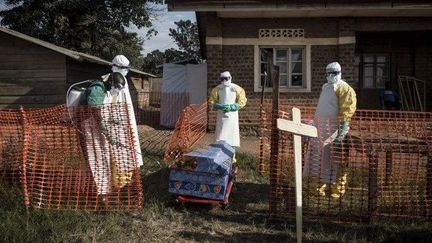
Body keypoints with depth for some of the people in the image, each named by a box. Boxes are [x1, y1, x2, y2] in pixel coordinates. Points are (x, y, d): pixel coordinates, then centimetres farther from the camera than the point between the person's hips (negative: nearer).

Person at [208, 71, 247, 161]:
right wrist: (221, 106, -15)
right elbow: (211, 102, 3)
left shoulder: (236, 89, -6)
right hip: (221, 115, 1)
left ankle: (232, 156, 13)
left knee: (232, 134, 3)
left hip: (232, 114, -1)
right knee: (220, 135, 2)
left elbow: (242, 102, -5)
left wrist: (231, 107, -17)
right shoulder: (217, 89, 0)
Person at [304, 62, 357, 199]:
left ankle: (336, 191, 2)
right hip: (320, 127, 9)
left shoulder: (344, 88, -6)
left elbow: (347, 109, -15)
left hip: (333, 128, -9)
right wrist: (315, 124, 25)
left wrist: (344, 127, -23)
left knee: (334, 159, -5)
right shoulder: (325, 87, 21)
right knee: (320, 157, 12)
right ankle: (322, 187, 23)